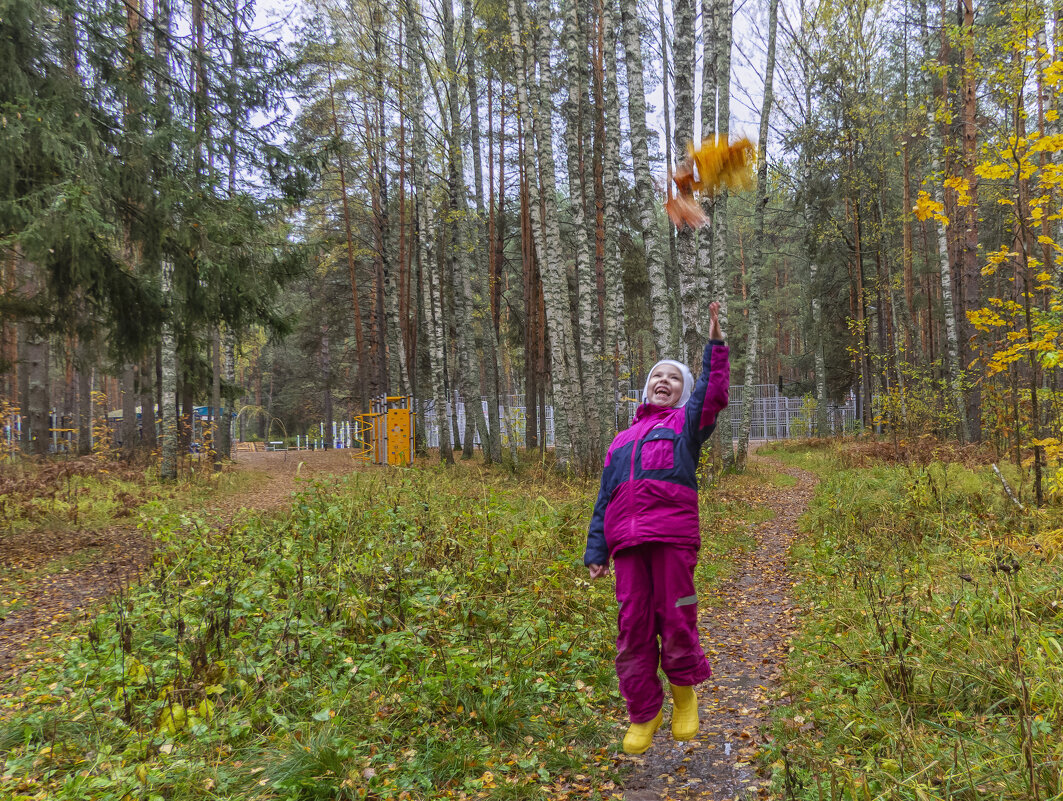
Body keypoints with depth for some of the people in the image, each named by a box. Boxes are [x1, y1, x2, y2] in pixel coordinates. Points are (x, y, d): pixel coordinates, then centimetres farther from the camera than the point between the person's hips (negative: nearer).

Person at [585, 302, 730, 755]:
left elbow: (713, 393, -2)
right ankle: (644, 713, 18)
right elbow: (604, 499, 21)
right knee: (633, 625, 2)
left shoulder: (686, 422, 19)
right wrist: (596, 551, 13)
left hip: (672, 533, -3)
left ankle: (685, 692, 25)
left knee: (675, 617, -2)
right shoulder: (622, 441, 27)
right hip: (626, 539, 3)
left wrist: (715, 342, -7)